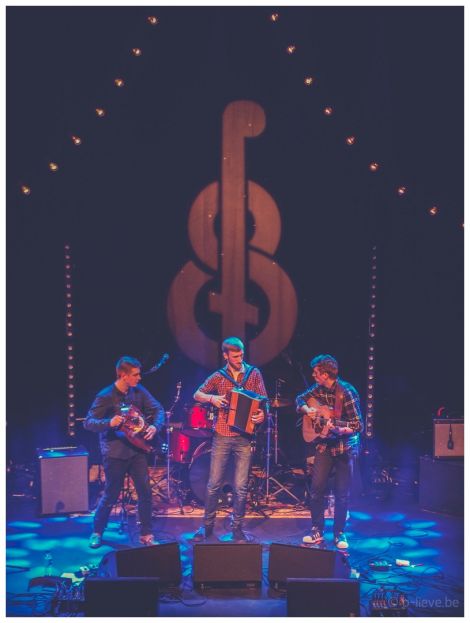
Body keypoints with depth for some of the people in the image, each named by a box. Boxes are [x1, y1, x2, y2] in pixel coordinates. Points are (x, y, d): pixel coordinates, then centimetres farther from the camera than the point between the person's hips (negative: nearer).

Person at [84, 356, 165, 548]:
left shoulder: (138, 391, 0)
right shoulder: (106, 396, -14)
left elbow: (158, 409, 5)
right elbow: (88, 423, -15)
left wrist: (155, 426, -14)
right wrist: (109, 423, -32)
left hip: (136, 449, 5)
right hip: (114, 452, -4)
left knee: (145, 492, 0)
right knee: (111, 495, 4)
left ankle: (146, 535, 12)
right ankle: (97, 532, 25)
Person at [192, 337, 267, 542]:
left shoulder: (254, 374, 3)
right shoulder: (218, 377, 3)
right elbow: (197, 395, 9)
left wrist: (261, 414, -18)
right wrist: (212, 398, -11)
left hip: (244, 438, 0)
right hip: (222, 437, 0)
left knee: (241, 486, 2)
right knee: (213, 484, 4)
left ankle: (237, 527, 16)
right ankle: (208, 525, 18)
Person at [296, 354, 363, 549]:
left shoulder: (347, 392, -18)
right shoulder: (318, 389, 0)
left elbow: (358, 425, -17)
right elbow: (300, 399, 17)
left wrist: (338, 430, -33)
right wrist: (307, 410, -5)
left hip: (344, 447, -5)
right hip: (324, 445, 5)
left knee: (342, 493, 1)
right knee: (316, 488, 0)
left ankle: (339, 533, 15)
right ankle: (317, 530, 12)